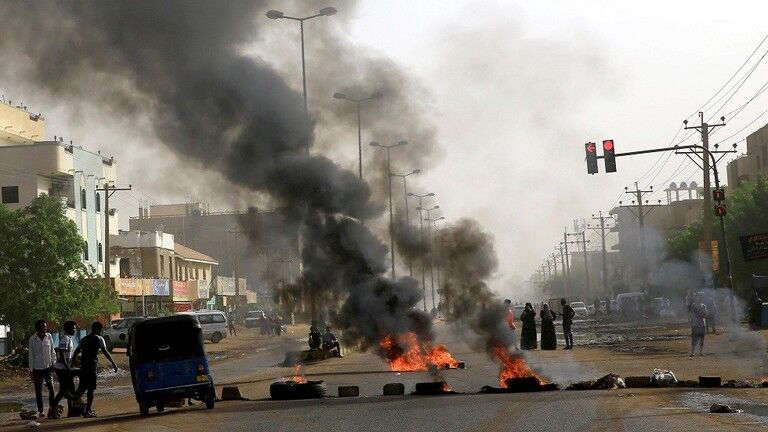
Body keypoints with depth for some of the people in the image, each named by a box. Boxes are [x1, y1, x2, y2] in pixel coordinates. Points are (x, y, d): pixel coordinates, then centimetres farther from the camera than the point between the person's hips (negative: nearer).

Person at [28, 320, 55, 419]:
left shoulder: (49, 336, 0)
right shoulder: (32, 340, -4)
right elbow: (31, 355, 1)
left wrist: (53, 362, 5)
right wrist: (31, 370, 0)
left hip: (48, 367, 1)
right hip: (37, 368, -1)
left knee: (51, 387, -11)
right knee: (38, 390, 5)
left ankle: (52, 407, 0)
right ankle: (40, 410, 13)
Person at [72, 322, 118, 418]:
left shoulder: (84, 339, 18)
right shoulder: (99, 339, -2)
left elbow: (76, 352, 21)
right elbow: (105, 352, -9)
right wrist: (113, 363, -7)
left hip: (83, 365, 6)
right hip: (92, 365, -6)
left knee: (82, 387, 17)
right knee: (91, 389, -2)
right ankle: (88, 411, -3)